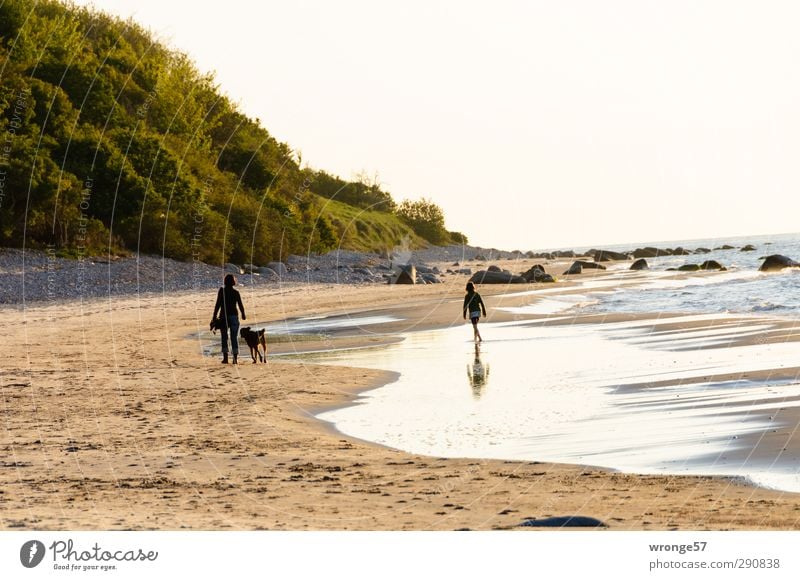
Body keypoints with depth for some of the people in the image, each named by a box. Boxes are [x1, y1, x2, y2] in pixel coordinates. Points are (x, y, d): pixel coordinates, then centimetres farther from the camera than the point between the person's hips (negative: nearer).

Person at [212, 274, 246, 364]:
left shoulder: (222, 290, -6)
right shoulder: (236, 292, -2)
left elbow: (218, 304, -9)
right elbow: (240, 305, 2)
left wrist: (214, 316, -4)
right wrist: (243, 315, 19)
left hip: (224, 316, -1)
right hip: (234, 316, 1)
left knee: (224, 338, 8)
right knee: (234, 338, 5)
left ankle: (225, 357, 3)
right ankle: (235, 358, 0)